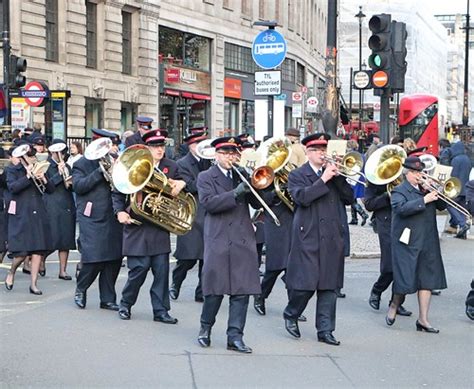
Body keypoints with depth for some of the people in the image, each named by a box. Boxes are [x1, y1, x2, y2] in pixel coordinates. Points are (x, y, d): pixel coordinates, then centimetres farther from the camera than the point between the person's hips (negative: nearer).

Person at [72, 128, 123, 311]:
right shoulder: (81, 164, 4)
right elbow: (78, 186, -11)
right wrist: (99, 172, -16)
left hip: (112, 218, 5)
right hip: (92, 219, -4)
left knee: (114, 260, 3)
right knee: (93, 259, -10)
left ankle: (107, 299, 14)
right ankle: (81, 289, 16)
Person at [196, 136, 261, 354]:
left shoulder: (242, 176, 16)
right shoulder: (206, 177, 4)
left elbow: (257, 203, 9)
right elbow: (209, 202, -14)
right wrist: (236, 193, -23)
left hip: (243, 240, 4)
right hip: (218, 240, -4)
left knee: (242, 289, -1)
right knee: (215, 289, -1)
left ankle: (235, 336, 2)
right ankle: (205, 328, 21)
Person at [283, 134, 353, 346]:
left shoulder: (332, 173, 15)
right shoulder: (297, 175, 2)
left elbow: (349, 198, 8)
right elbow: (302, 197, -17)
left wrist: (338, 176, -5)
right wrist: (323, 180, -18)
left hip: (332, 238, 5)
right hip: (308, 237, -5)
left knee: (329, 286, 4)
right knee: (306, 284, -6)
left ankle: (325, 330, 9)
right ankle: (291, 315, 21)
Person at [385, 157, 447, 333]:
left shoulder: (426, 189, 15)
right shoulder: (399, 191, -3)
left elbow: (442, 206, 12)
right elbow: (402, 208, -22)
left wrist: (437, 193, -5)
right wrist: (424, 200, -25)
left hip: (427, 242, 6)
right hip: (407, 243, -6)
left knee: (427, 279, 3)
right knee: (405, 278, -4)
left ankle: (423, 320, 8)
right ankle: (394, 306, 24)